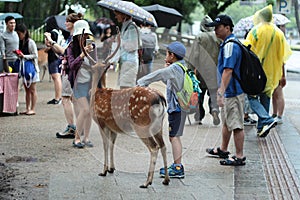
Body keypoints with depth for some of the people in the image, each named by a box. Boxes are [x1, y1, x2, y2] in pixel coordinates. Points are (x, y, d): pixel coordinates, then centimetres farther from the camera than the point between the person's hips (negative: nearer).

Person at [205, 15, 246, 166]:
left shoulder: (230, 45, -21)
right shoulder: (226, 44, 13)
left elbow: (228, 71, -28)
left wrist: (221, 93, -31)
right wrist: (220, 89, 27)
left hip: (233, 92, -11)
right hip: (229, 92, 11)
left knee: (236, 125, -3)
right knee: (226, 123, 22)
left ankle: (239, 157, 3)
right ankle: (223, 150, 36)